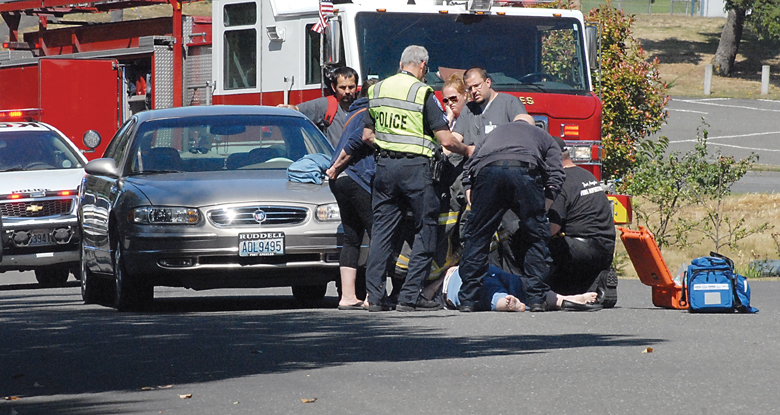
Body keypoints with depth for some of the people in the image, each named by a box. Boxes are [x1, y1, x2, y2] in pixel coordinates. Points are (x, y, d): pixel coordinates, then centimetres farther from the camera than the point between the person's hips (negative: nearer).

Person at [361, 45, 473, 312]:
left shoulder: (377, 90, 10)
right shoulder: (423, 93, -8)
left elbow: (367, 135, 17)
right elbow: (446, 140, -9)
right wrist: (467, 151, 9)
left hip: (384, 165, 6)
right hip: (416, 166, -6)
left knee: (382, 230, 9)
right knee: (425, 230, 4)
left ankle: (375, 297, 5)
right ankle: (409, 297, -1)